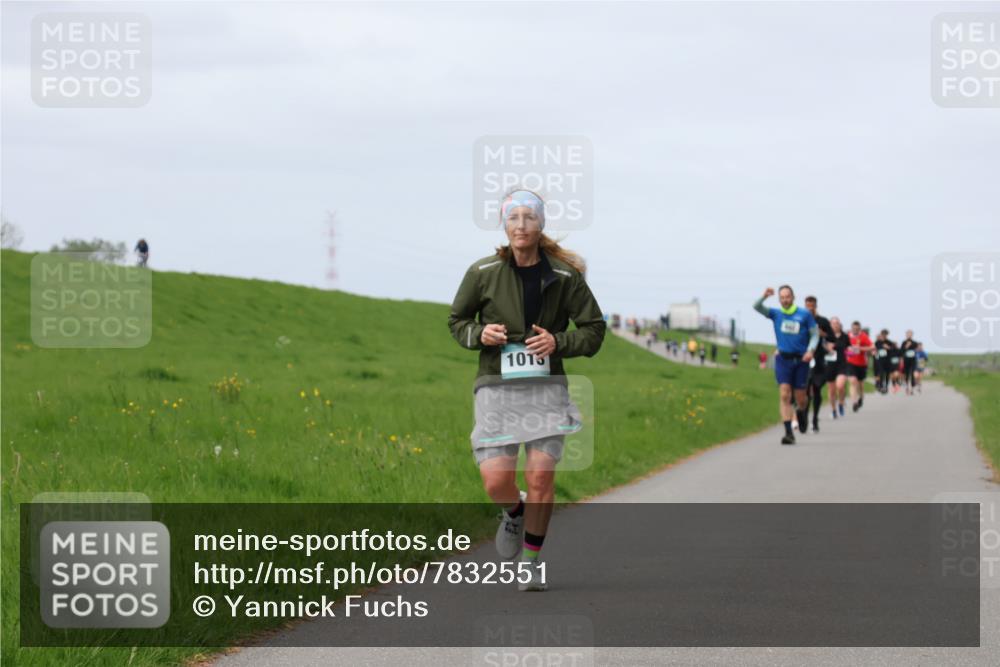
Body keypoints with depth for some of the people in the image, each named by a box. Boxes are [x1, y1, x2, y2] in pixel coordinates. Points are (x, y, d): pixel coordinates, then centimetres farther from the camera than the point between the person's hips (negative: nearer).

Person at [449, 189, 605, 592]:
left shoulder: (564, 276, -2)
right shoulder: (483, 273, -2)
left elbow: (594, 329, 5)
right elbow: (457, 320, 11)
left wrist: (558, 342, -13)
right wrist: (480, 334, -11)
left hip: (545, 385, 0)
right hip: (497, 387, 0)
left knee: (541, 475, -8)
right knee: (496, 480, -9)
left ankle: (531, 561, 10)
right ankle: (514, 513, 28)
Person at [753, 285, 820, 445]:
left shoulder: (805, 314, 0)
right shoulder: (776, 314, 4)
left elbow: (814, 334, 4)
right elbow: (757, 307, -7)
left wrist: (810, 350, -13)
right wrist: (764, 297, -26)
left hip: (801, 360, 0)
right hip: (783, 359, 0)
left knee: (800, 398, 6)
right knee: (785, 395, -12)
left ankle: (802, 412, 42)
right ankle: (789, 433, -14)